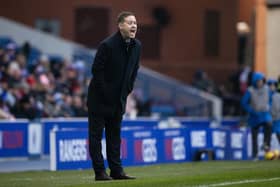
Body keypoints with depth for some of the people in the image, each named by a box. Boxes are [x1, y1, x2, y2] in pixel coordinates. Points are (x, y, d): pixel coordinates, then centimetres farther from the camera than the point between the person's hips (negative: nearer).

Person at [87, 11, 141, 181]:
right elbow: (97, 71, -17)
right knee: (96, 135, -1)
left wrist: (127, 90, 6)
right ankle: (100, 171, 1)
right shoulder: (107, 45, -20)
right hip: (100, 98, -6)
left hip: (119, 99, 6)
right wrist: (106, 93, -15)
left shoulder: (137, 46, 0)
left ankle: (116, 170, 13)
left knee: (115, 135, 10)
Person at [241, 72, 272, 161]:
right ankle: (255, 155, 11)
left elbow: (270, 99, 19)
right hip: (255, 116, -2)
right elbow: (244, 103, -6)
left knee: (268, 124, -30)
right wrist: (252, 111, -14)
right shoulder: (250, 91, -9)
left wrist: (268, 108, 3)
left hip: (265, 114, 2)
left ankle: (266, 144, -20)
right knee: (254, 136, 2)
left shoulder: (266, 89, 3)